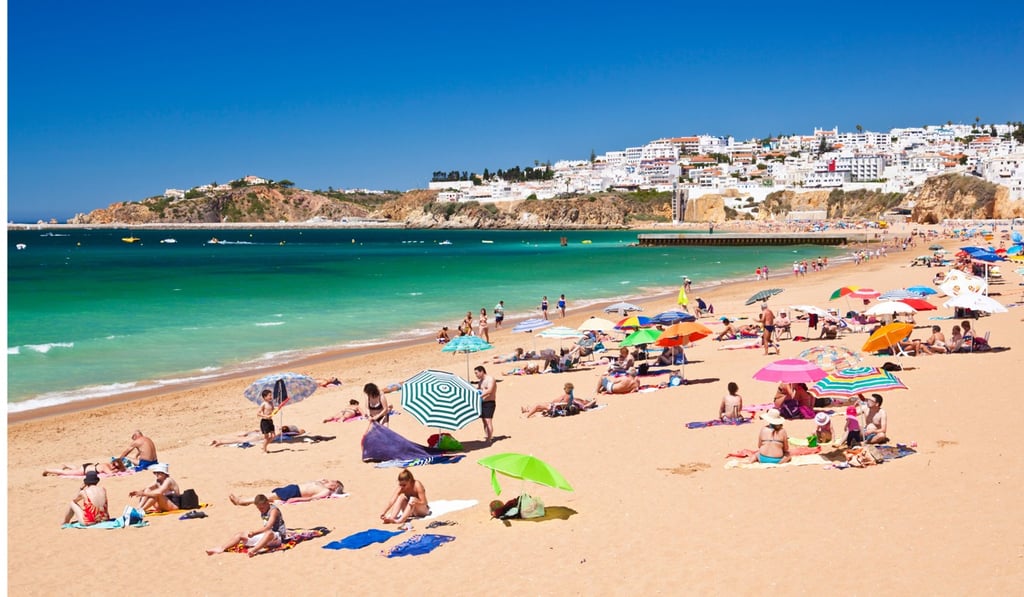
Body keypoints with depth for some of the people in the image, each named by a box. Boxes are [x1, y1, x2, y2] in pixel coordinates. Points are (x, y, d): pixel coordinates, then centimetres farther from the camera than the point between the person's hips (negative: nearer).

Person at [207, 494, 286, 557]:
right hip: (266, 536, 9)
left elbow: (267, 528, -25)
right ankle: (221, 549, -11)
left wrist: (253, 533, -31)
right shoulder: (263, 512, 13)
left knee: (269, 533, -46)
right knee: (240, 535, 4)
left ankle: (253, 550, -63)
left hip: (278, 537, -9)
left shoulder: (274, 510, -14)